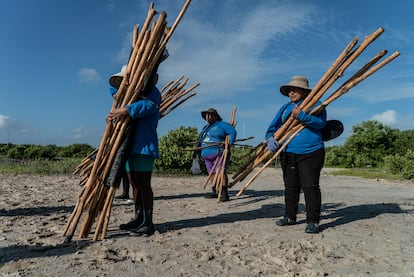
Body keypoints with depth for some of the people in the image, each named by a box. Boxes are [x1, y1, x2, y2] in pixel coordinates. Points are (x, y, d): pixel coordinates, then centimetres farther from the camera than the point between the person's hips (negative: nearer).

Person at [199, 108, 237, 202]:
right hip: (207, 155, 8)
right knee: (212, 173, 8)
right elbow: (201, 140, 29)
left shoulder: (221, 125, -1)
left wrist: (229, 143, -19)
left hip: (219, 154, -8)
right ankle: (215, 191, 19)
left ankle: (225, 194, -21)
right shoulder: (205, 127, 21)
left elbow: (233, 132, -10)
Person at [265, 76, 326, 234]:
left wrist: (301, 116, -27)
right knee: (290, 187, 14)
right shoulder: (285, 108, 15)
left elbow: (320, 123, -15)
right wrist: (270, 138, -11)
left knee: (310, 187, -7)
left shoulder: (315, 105, 2)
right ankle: (290, 216, 27)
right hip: (288, 154, 5)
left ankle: (313, 221, 4)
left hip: (310, 153, -5)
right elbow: (273, 126, 8)